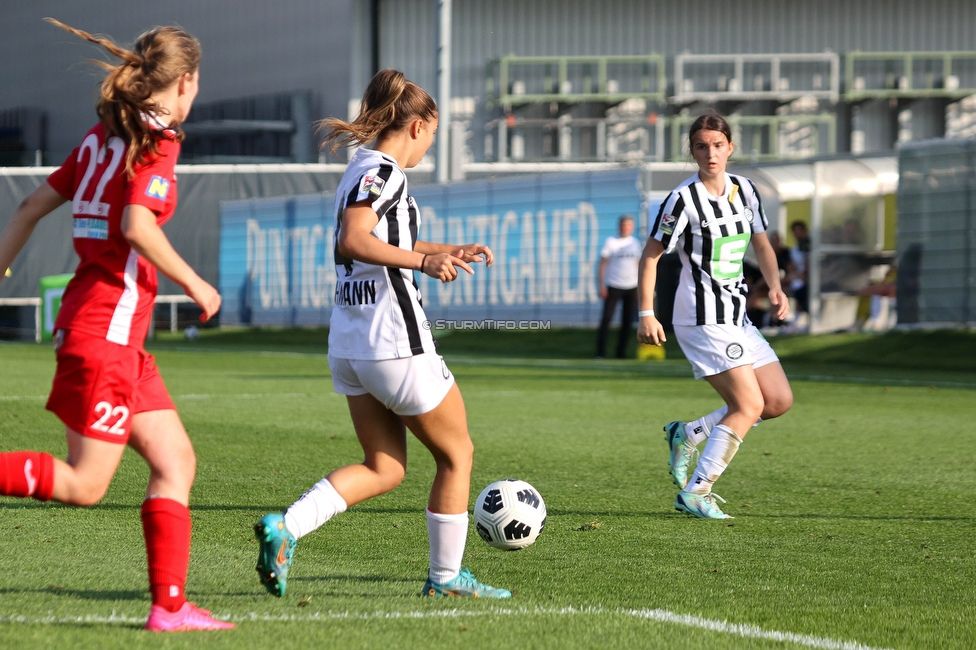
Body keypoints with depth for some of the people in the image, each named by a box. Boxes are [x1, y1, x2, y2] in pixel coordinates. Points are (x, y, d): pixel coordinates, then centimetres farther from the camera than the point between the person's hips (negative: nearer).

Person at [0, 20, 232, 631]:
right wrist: (194, 283, -10)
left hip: (121, 337, 9)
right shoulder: (158, 140, -9)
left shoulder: (104, 135, 15)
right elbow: (137, 227, -22)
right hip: (106, 326, -9)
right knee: (84, 485, -7)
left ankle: (170, 604, 5)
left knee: (176, 460, 8)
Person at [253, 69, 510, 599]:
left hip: (348, 346, 9)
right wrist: (425, 262, -36)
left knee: (384, 467, 12)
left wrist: (452, 252, 36)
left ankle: (285, 527, -8)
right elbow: (354, 241, -29)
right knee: (457, 453, 8)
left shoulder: (361, 171, 16)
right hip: (395, 343, -9)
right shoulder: (383, 171, -13)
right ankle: (445, 576, 16)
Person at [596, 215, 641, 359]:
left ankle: (621, 352, 13)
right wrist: (601, 286, -11)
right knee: (606, 319, -10)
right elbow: (603, 264, -3)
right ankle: (600, 353, -8)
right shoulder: (611, 242, -1)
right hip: (614, 286, -4)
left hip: (631, 287, 4)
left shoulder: (635, 243, 11)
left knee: (628, 321, 4)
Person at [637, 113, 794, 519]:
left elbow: (760, 242, 21)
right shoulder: (683, 199, -12)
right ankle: (695, 493, -7)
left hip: (736, 318, 8)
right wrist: (646, 314, -14)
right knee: (749, 406, -15)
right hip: (703, 319, -8)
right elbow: (651, 254, -8)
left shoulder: (745, 191, 8)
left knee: (779, 401, 5)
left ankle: (687, 435, 17)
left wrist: (775, 287, 4)